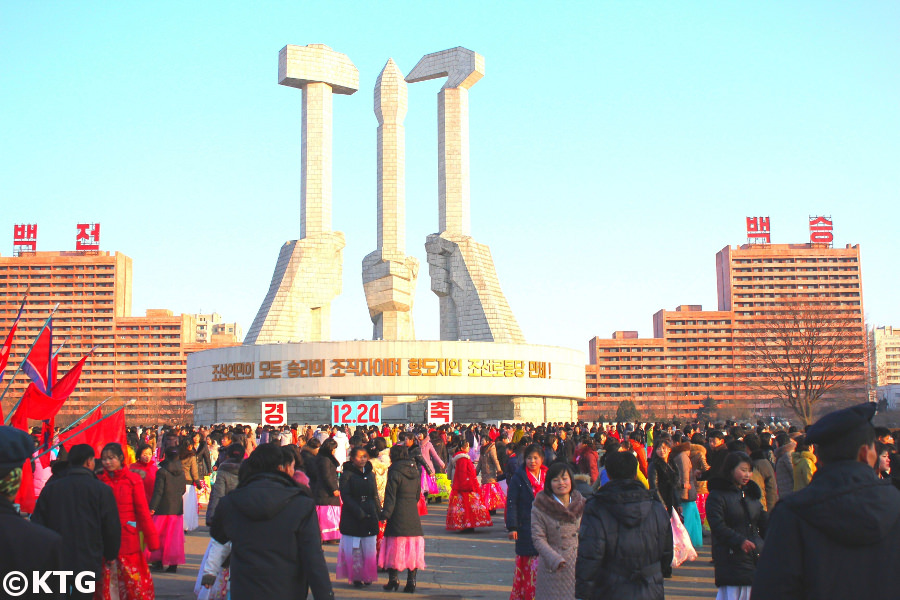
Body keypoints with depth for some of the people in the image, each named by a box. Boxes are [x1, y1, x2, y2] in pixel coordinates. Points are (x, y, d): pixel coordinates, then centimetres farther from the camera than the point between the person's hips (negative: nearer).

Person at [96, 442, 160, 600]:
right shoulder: (100, 481, 6)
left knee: (133, 581, -2)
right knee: (105, 582, 7)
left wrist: (152, 540, -4)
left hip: (128, 538, -3)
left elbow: (143, 511, -1)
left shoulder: (133, 479, -1)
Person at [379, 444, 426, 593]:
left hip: (398, 515, -5)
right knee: (412, 548, 8)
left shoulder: (394, 472, -9)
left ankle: (393, 579, 7)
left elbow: (390, 496, -11)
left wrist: (385, 514, -8)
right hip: (413, 516, 5)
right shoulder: (415, 470, 8)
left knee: (395, 548, 5)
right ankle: (411, 581, 6)